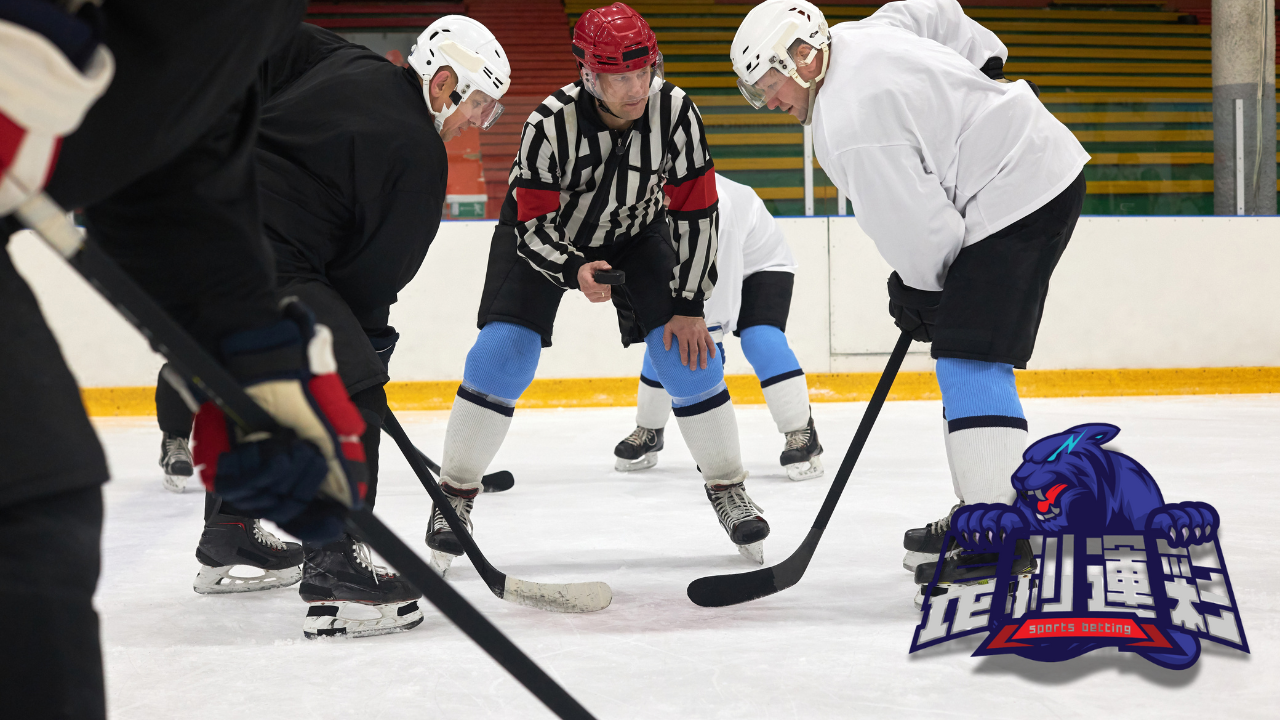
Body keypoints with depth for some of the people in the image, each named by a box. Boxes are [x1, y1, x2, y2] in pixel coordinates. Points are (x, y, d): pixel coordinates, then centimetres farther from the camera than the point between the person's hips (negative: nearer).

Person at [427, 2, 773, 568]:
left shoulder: (674, 111, -27)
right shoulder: (551, 124, -33)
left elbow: (695, 211, -17)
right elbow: (534, 227, -26)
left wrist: (689, 306, -16)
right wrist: (574, 272, -46)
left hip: (634, 232, 2)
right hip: (543, 232, -2)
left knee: (688, 354, -10)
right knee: (502, 352, -17)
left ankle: (727, 487, 8)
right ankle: (455, 495, 0)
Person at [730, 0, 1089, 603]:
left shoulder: (849, 125, -22)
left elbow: (917, 227, -19)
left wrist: (918, 292, -2)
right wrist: (985, 67, 31)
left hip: (1019, 195, -11)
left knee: (970, 360, -15)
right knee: (968, 359, 15)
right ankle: (979, 509, 19)